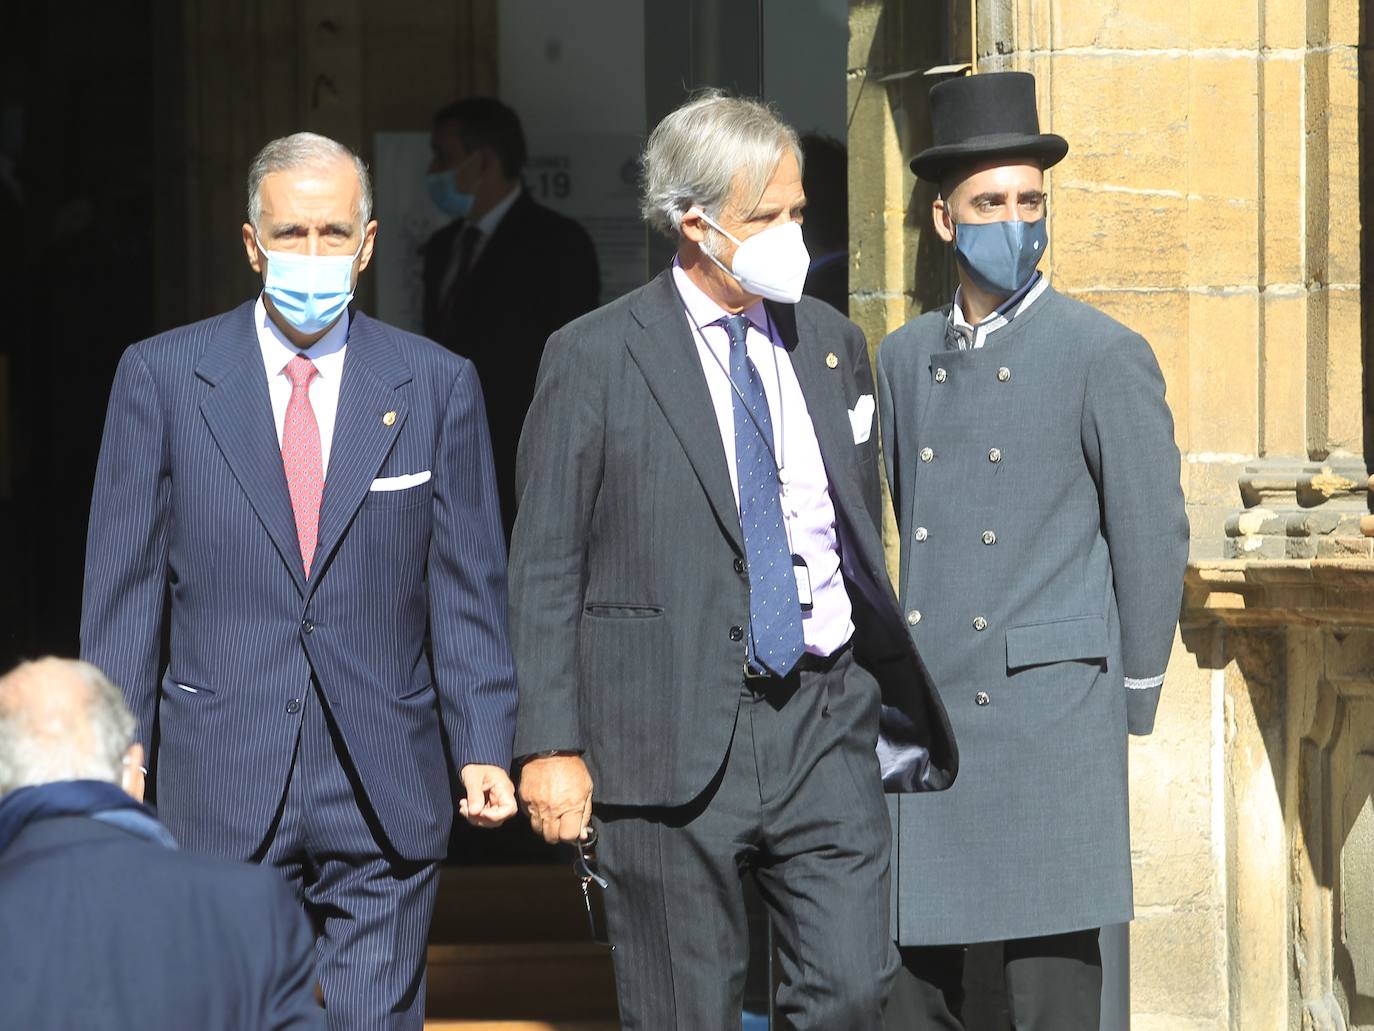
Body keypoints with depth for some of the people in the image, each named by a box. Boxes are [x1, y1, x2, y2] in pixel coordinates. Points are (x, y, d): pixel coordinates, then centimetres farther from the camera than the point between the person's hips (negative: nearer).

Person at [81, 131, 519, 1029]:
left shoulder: (438, 386, 5)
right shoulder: (162, 376, 2)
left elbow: (468, 586, 5)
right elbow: (124, 585, 4)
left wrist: (483, 747, -3)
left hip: (387, 795, 1)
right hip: (222, 785, 0)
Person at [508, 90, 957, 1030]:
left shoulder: (835, 345, 12)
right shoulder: (595, 361, -3)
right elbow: (545, 572, -3)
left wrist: (897, 698, 19)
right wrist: (551, 747, -9)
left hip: (825, 717, 4)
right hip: (673, 733, -4)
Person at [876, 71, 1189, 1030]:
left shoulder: (1106, 356, -3)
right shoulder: (908, 356, 12)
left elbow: (1155, 536, -2)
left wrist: (1129, 705, 1)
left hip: (1049, 714, -5)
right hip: (924, 717, 5)